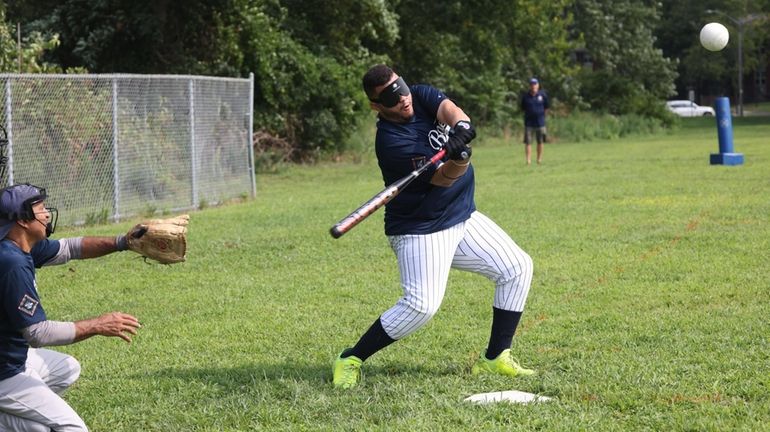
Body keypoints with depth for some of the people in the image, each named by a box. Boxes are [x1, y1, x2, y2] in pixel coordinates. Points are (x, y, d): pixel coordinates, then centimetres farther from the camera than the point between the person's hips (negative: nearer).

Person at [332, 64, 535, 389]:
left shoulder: (421, 96, -1)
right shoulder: (390, 141, -22)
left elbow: (449, 109, -22)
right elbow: (443, 178, -26)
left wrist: (460, 127, -44)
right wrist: (460, 159, -47)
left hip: (464, 218, 8)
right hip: (421, 231, -8)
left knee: (517, 268, 4)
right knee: (420, 306, -21)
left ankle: (495, 359, 9)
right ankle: (350, 360, -3)